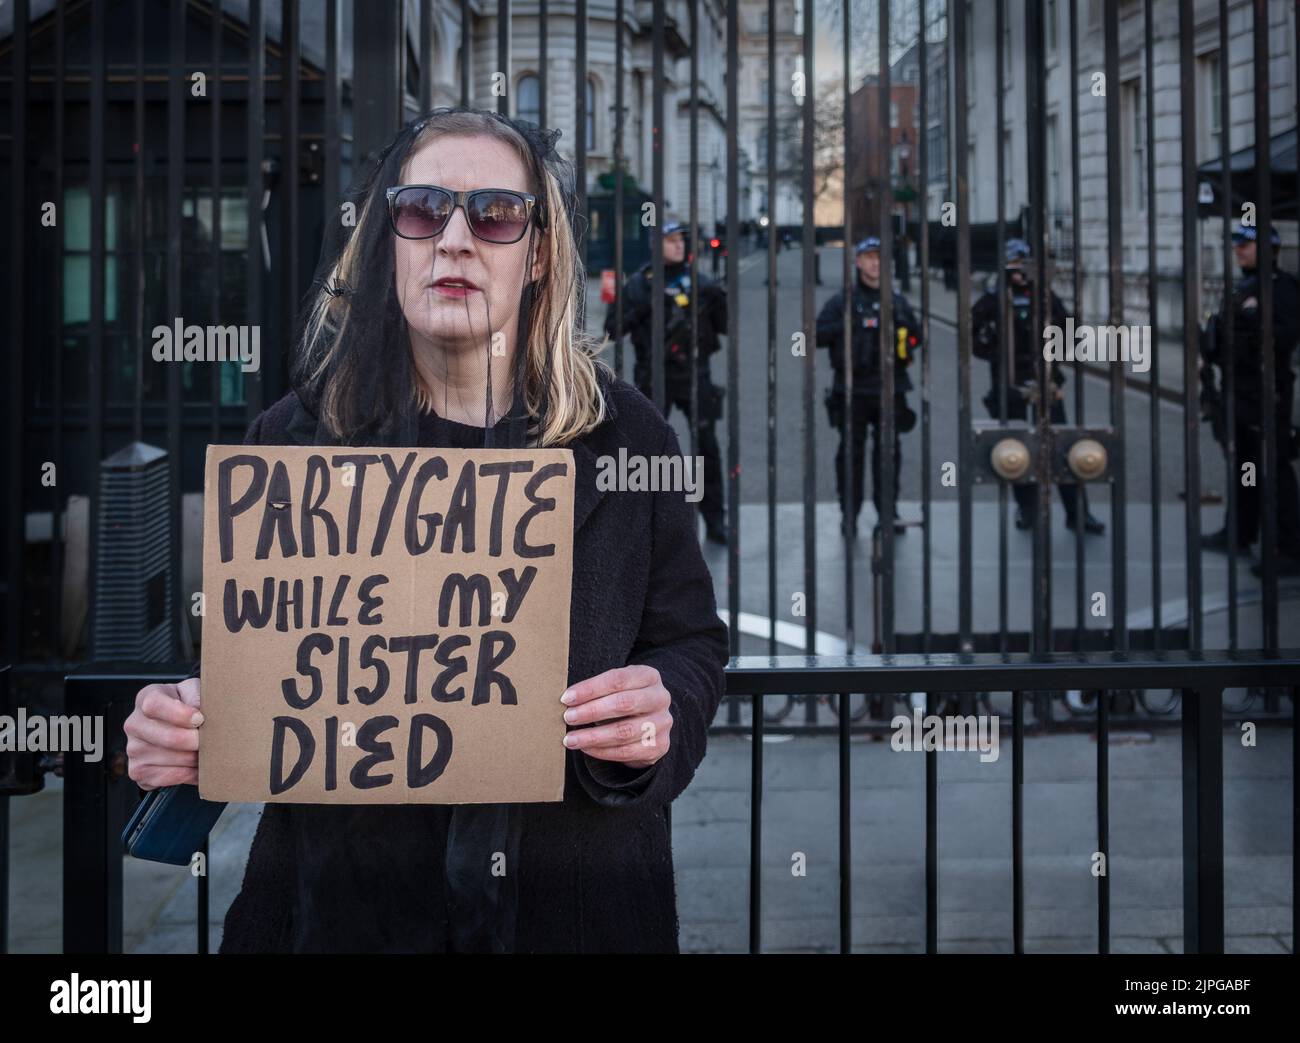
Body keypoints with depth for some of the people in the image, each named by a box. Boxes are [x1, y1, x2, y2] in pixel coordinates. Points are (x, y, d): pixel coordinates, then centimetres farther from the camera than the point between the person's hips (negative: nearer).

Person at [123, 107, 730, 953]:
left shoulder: (625, 435, -3)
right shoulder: (298, 438, -2)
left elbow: (692, 640, 2)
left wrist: (661, 714, -21)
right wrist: (187, 730, -17)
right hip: (344, 896, 0)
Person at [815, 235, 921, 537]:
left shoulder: (898, 302, 14)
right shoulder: (842, 301, 4)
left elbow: (916, 335, 20)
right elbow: (818, 334, -4)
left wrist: (900, 327, -1)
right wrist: (851, 325, -14)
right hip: (852, 390, -3)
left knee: (889, 451, 6)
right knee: (851, 452, 0)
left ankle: (888, 511, 16)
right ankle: (849, 513, 8)